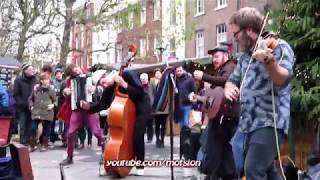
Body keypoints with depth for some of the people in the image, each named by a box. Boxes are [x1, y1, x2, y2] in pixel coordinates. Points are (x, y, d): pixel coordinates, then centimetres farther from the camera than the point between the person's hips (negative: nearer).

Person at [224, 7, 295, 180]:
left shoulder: (279, 47, -8)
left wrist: (268, 61, -42)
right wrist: (229, 89, -4)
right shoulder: (245, 55, 15)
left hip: (269, 121, -8)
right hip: (251, 122, 8)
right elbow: (233, 80, 20)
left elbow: (282, 80, -23)